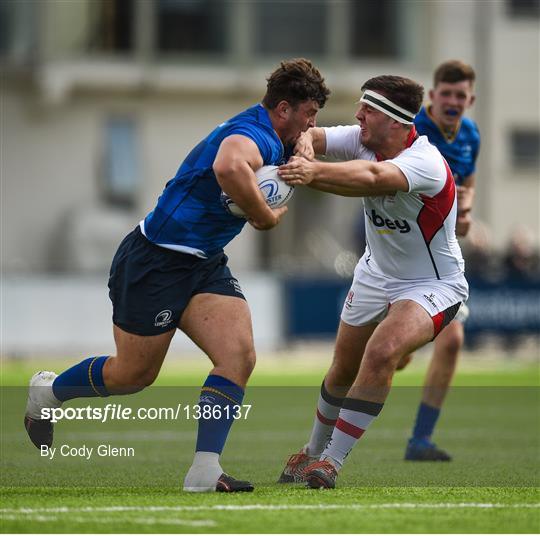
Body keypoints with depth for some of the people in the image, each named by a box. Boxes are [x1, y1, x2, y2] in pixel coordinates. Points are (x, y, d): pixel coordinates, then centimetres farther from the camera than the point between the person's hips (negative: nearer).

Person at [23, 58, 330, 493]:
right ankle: (47, 392, 37)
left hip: (206, 265, 9)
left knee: (239, 356, -12)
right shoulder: (252, 134, -25)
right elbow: (229, 167, -51)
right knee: (134, 374, 8)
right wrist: (266, 217, -34)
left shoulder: (276, 141, 5)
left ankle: (205, 471, -12)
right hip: (155, 262, -9)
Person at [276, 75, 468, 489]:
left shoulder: (425, 163, -32)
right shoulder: (363, 140, -11)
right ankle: (314, 451, 38)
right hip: (377, 275, 7)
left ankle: (330, 462, -21)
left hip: (433, 284, -7)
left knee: (382, 352, -29)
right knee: (344, 368, 13)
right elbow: (309, 136, -14)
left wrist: (314, 173, -66)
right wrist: (305, 148, -40)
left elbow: (372, 177, -51)